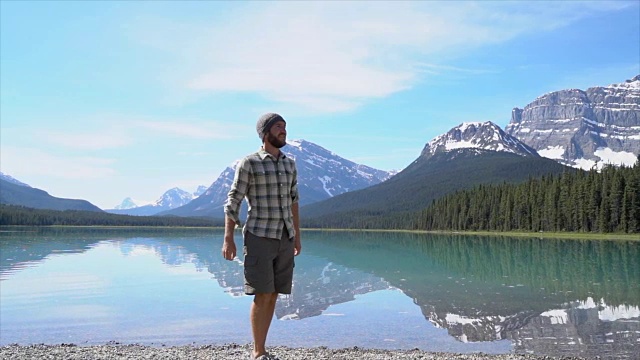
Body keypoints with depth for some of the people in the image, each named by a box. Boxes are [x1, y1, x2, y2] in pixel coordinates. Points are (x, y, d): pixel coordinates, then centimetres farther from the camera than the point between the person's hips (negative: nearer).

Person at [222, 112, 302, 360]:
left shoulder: (290, 165, 12)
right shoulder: (248, 163, -6)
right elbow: (233, 202, -7)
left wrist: (297, 236, 18)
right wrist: (228, 239, -12)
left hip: (284, 238, 6)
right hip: (259, 237, -6)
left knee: (273, 295, 7)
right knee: (262, 295, -8)